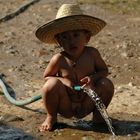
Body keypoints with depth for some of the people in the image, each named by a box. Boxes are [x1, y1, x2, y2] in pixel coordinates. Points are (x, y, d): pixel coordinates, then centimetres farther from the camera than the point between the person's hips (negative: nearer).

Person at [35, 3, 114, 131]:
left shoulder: (92, 53, -11)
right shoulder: (59, 59, -16)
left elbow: (104, 70, 2)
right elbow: (46, 76, -2)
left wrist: (92, 77, -21)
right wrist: (63, 81, -22)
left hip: (86, 105, 2)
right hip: (66, 106, -2)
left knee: (107, 84, -19)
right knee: (52, 84, -28)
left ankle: (98, 114, 7)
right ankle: (51, 117, -2)